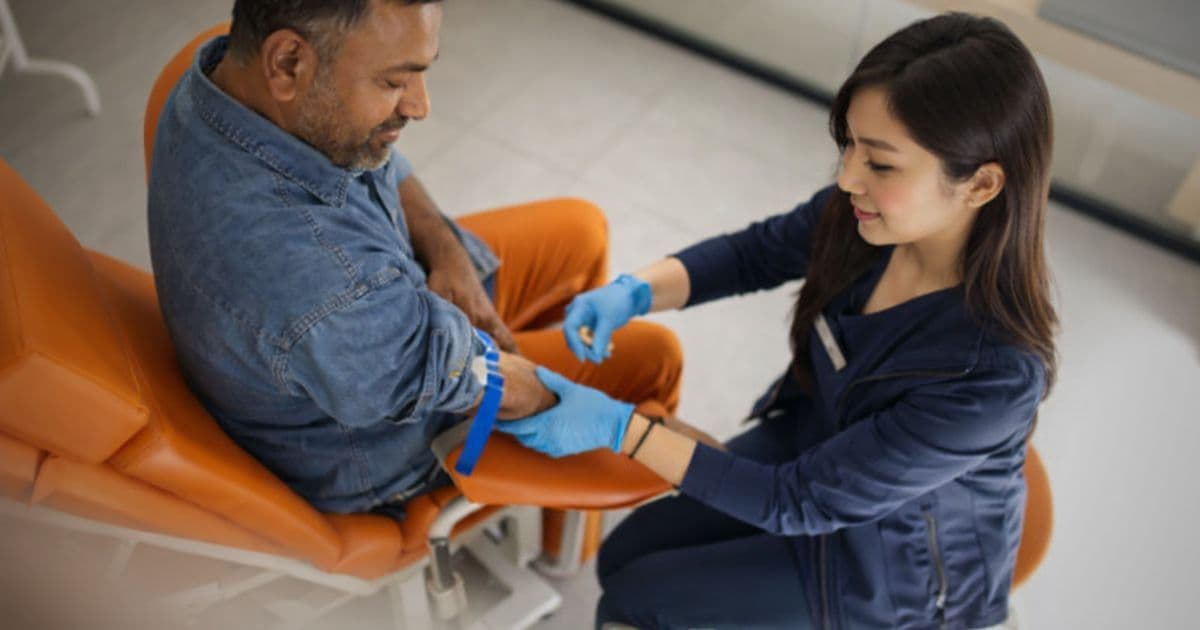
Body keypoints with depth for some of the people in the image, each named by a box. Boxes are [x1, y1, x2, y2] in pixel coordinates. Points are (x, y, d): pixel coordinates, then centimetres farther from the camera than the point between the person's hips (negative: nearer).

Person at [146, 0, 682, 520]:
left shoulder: (236, 70, -19)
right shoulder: (329, 299, -46)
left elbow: (383, 167, 0)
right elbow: (499, 392, -28)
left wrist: (447, 252, -15)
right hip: (377, 449, -7)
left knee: (581, 227, 13)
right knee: (653, 355, 4)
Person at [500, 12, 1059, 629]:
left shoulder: (995, 373, -38)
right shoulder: (865, 211, -22)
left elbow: (800, 502, -30)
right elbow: (749, 254, -3)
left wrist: (615, 427, -32)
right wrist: (632, 293, -22)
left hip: (895, 562, -4)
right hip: (812, 441, 5)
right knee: (623, 558, 8)